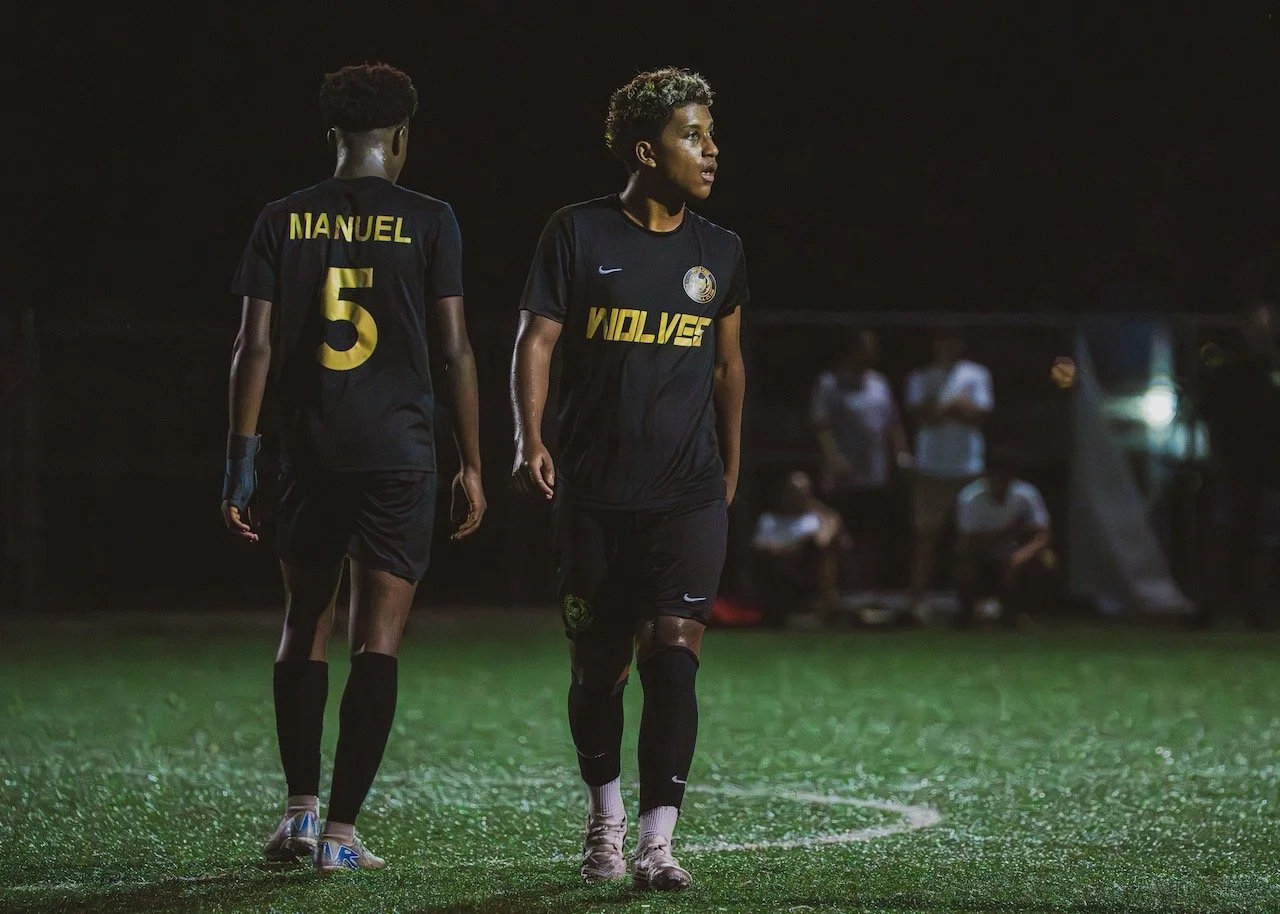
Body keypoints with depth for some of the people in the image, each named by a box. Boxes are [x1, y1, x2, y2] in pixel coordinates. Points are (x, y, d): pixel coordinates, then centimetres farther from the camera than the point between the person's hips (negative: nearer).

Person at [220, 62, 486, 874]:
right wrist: (471, 464, 3)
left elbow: (255, 345, 0)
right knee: (378, 640, 0)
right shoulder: (427, 220, -1)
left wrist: (240, 460, 4)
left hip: (309, 454, 2)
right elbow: (455, 348, -3)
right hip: (399, 454, -2)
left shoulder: (284, 221, 4)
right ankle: (341, 831, -3)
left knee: (305, 629, 16)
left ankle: (301, 809, 11)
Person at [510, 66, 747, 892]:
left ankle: (656, 845, -14)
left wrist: (732, 467, 22)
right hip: (594, 496, -1)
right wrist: (530, 439, -16)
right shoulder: (579, 234, -2)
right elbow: (537, 340, -3)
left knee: (674, 656, -13)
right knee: (598, 668, 9)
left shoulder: (719, 252, 7)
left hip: (689, 497, 1)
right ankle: (605, 815, 31)